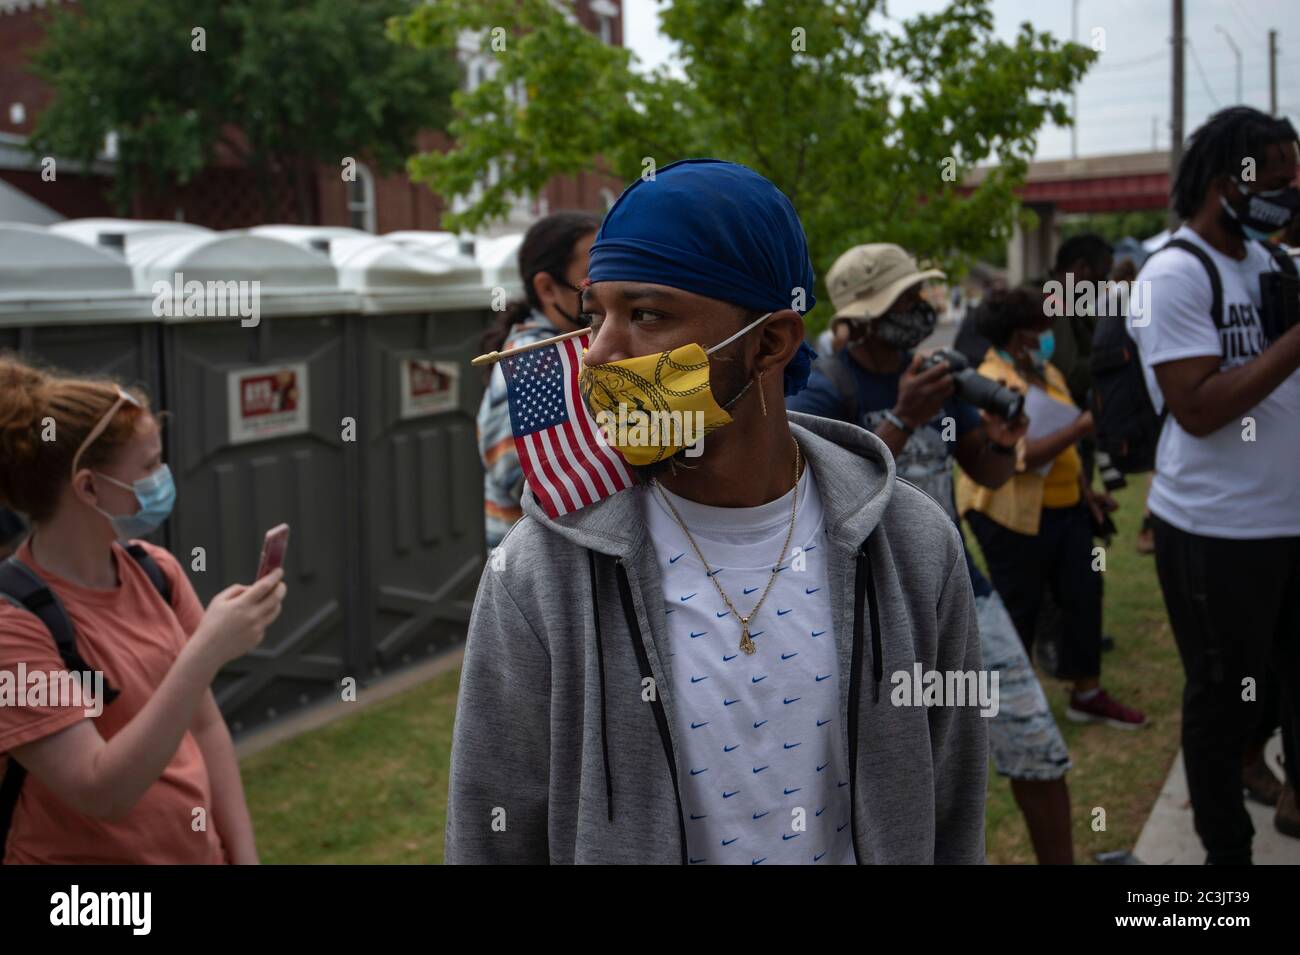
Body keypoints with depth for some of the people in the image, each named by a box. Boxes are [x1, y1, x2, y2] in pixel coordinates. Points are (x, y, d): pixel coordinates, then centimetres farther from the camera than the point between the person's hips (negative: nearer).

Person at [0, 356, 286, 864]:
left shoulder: (156, 570, -4)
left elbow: (205, 725, 3)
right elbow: (103, 793, -25)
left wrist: (243, 853, -1)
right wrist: (206, 652, -31)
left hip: (199, 850, 6)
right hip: (86, 878, -5)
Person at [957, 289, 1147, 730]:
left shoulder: (1047, 373, 11)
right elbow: (1023, 456, -27)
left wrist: (1085, 490, 16)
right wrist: (1083, 424, -26)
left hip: (1064, 508, 8)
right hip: (1013, 514, -8)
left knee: (1084, 593, 8)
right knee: (1019, 607, 4)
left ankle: (1087, 693, 20)